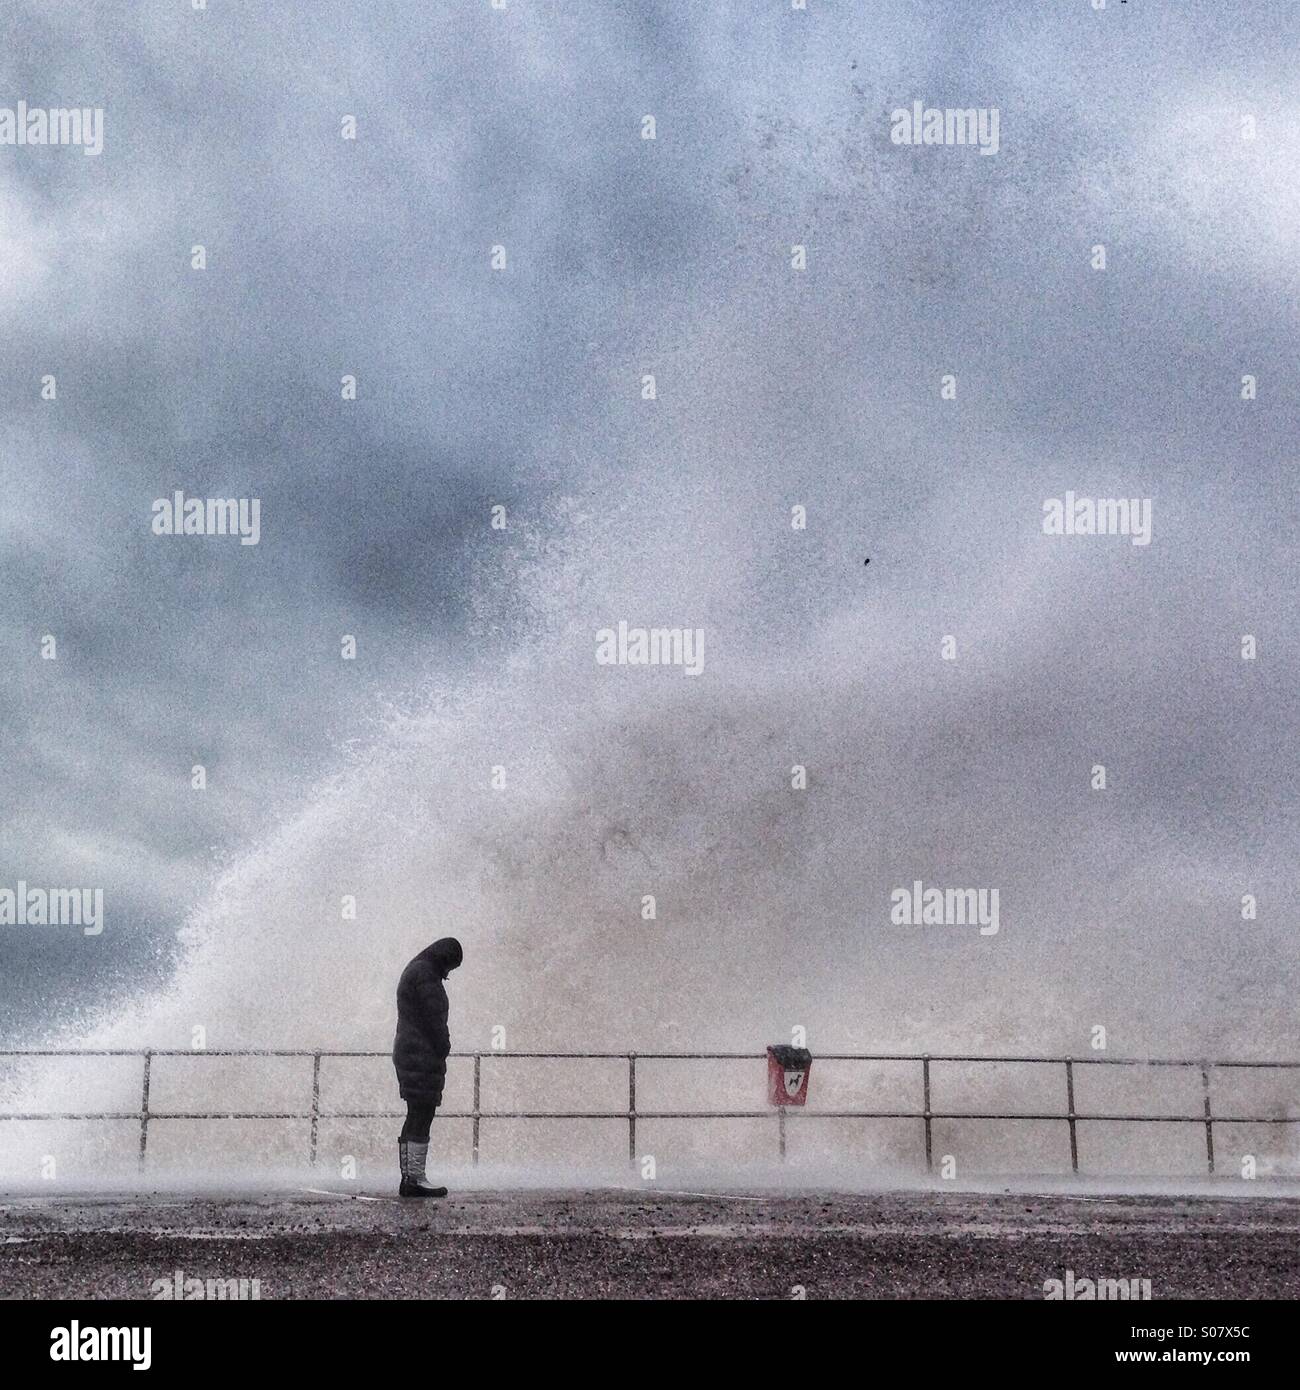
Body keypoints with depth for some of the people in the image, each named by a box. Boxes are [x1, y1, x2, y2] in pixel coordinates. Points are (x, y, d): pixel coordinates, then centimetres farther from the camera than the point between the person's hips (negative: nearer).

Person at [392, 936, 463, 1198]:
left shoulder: (413, 971, 21)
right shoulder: (425, 974, -12)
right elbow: (434, 1018, -16)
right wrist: (443, 1049, -7)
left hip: (407, 1053, 10)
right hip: (423, 1056, -10)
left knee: (414, 1120, 12)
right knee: (422, 1119, -8)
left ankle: (408, 1179, 14)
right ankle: (416, 1179, -7)